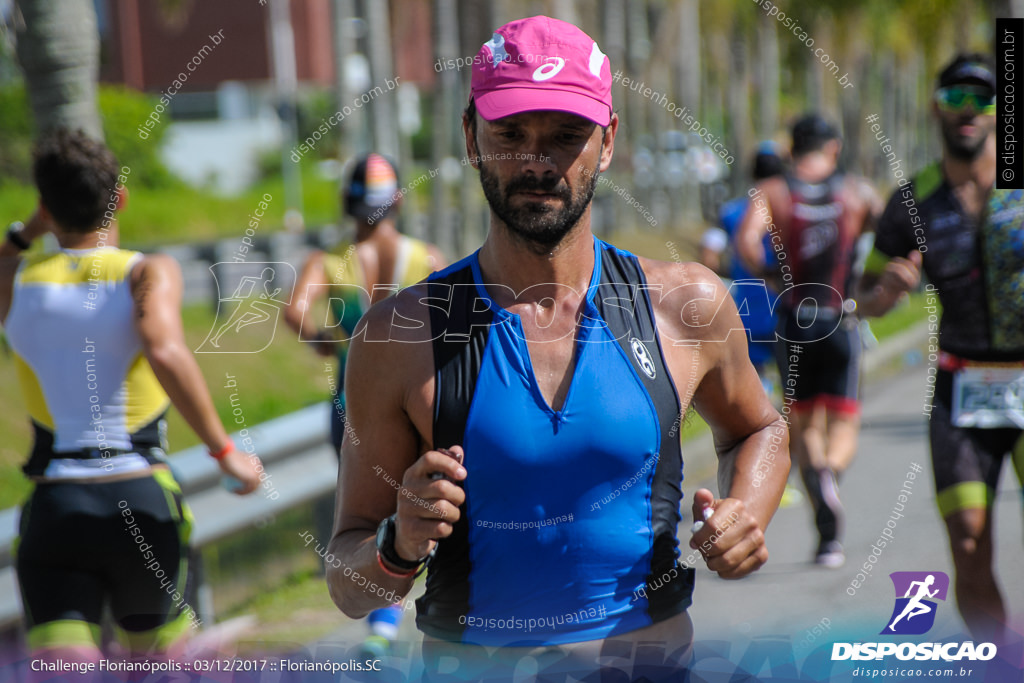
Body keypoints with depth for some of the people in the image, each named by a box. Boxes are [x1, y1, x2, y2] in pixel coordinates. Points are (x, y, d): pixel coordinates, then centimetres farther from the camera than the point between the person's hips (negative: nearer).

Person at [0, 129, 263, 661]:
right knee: (160, 660, 22)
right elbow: (166, 352, -23)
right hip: (142, 500, -1)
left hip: (53, 511, 1)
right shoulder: (149, 273, -3)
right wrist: (225, 451, -15)